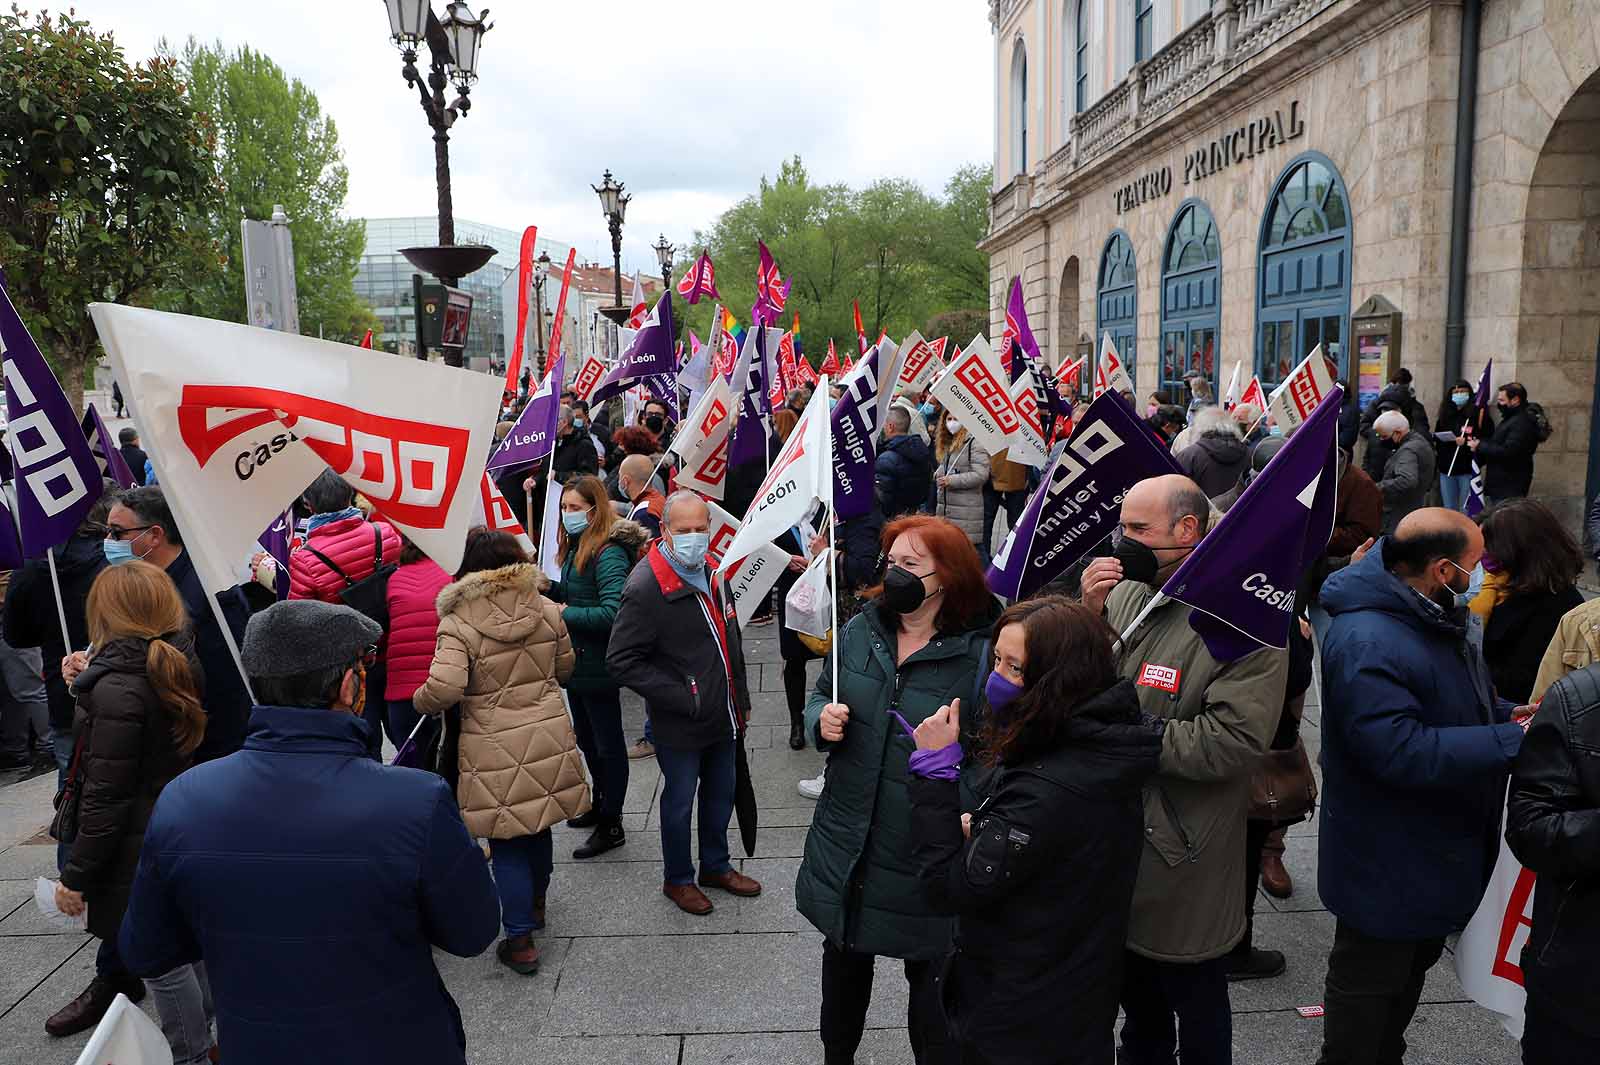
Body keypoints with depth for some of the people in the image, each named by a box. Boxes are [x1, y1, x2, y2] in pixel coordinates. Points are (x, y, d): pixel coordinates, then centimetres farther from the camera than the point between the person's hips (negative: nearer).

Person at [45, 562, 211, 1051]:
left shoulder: (117, 689, -23)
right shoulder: (180, 665, 0)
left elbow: (105, 800, -21)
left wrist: (75, 876, -11)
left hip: (137, 849, -8)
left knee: (161, 960, 6)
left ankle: (191, 1053, 19)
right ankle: (203, 1035, 37)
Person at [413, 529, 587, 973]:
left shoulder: (459, 624, -15)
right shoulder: (546, 610, -1)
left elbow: (445, 689, -23)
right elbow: (564, 669, 11)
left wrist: (419, 700, -1)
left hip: (494, 749, -5)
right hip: (548, 737, 5)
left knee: (507, 843, 7)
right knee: (538, 827, 24)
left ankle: (520, 941, 14)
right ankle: (535, 905, 45)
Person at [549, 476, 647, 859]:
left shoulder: (609, 553, -22)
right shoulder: (576, 547, 8)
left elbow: (612, 612, -29)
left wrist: (566, 614, -22)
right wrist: (550, 588, -1)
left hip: (598, 665, -10)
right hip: (577, 659, 10)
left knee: (607, 743, 4)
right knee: (586, 738, 23)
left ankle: (611, 825, 16)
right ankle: (600, 804, 42)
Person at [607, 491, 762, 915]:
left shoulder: (714, 575, 4)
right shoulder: (646, 588, -22)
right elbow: (621, 660, -22)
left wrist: (741, 701, 18)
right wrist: (682, 698, -22)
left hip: (723, 717, 7)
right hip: (679, 725, -7)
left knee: (721, 794, 21)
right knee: (679, 801, 12)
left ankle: (716, 866, 43)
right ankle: (678, 879, 33)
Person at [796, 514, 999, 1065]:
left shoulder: (979, 653, -19)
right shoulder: (860, 630, -2)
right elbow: (820, 696, 11)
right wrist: (822, 721, -10)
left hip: (927, 853, -5)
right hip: (848, 839, 5)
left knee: (930, 976, 14)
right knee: (844, 957, 26)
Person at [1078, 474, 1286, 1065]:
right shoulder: (1126, 594, 0)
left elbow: (1231, 742, -28)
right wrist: (1089, 615, -13)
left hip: (1183, 857, -6)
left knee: (1198, 1012, 17)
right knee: (1136, 996, 27)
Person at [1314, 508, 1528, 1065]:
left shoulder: (1433, 617, 3)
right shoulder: (1366, 644, -31)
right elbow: (1401, 752, -35)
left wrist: (1507, 717, 0)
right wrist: (1511, 743, -29)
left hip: (1435, 850, 11)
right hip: (1387, 865, -11)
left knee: (1414, 964, 27)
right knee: (1368, 980, 7)